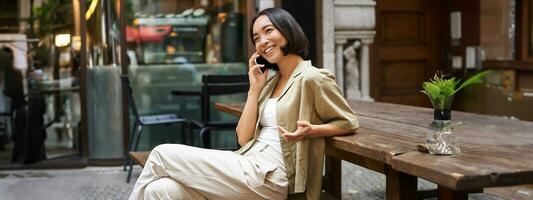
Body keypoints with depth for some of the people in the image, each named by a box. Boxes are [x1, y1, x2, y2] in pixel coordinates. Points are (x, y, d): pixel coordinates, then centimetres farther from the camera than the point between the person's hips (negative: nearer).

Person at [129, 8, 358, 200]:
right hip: (248, 167, 7)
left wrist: (310, 130, -18)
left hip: (266, 179, -7)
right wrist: (254, 89, 4)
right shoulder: (271, 80, 19)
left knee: (162, 155, -9)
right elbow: (244, 138, 12)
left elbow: (348, 122, -1)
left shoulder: (311, 78, -6)